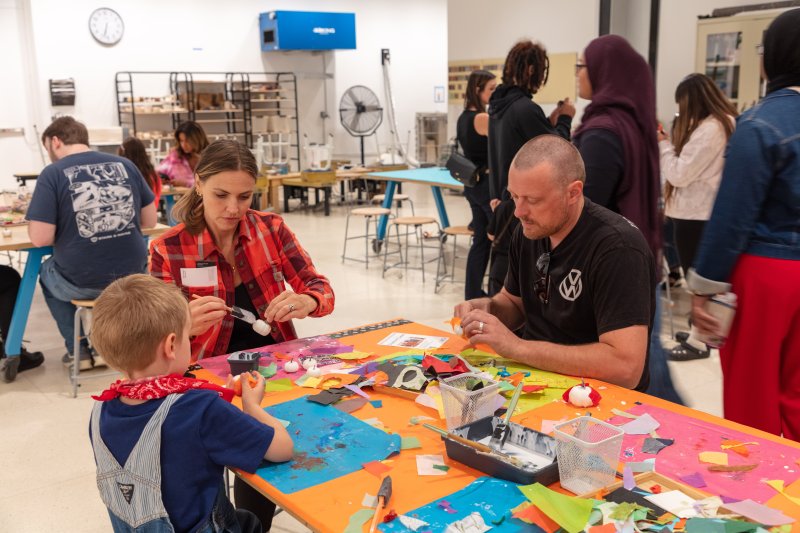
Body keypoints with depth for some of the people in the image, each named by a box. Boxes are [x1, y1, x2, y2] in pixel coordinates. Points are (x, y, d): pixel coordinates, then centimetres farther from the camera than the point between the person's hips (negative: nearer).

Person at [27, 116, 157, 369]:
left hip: (82, 282, -3)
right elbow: (149, 220, 10)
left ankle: (78, 349, 31)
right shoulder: (125, 164, 4)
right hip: (133, 276, 3)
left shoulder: (52, 173, -8)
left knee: (47, 273, 32)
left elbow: (41, 238, -12)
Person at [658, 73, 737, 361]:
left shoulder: (708, 129, -21)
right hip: (705, 211, 10)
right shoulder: (727, 122, 12)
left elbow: (679, 174, -18)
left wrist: (662, 144, -7)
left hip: (695, 215, -10)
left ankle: (699, 341, 8)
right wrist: (672, 143, 6)